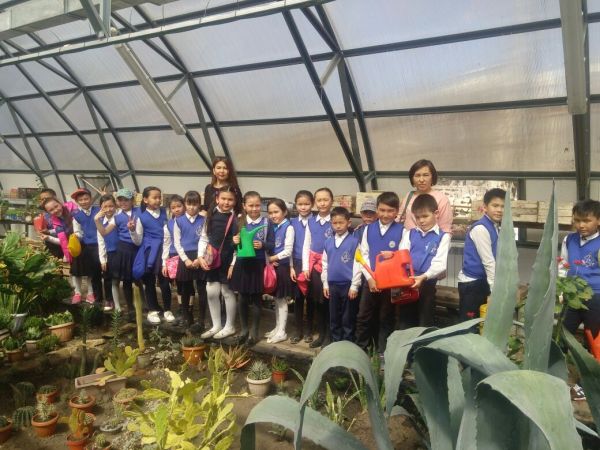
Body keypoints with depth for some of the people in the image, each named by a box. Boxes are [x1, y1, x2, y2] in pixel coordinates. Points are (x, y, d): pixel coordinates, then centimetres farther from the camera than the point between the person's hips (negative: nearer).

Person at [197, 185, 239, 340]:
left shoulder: (237, 218, -7)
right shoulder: (211, 216, 3)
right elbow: (204, 238, 9)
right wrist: (201, 256, -2)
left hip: (228, 262, -4)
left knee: (227, 292, 6)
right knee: (211, 292, 8)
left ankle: (230, 326, 22)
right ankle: (216, 325, 24)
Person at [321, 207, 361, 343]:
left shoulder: (354, 241, -8)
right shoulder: (328, 242, 6)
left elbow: (357, 264, -9)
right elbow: (325, 264, 11)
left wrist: (354, 286, -10)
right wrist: (325, 284, 9)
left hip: (348, 285, -5)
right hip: (332, 285, 5)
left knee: (348, 319, 5)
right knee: (334, 318, 14)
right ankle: (335, 343, 27)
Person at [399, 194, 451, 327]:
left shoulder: (443, 237, 0)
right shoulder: (409, 234, 12)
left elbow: (440, 264, -11)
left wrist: (424, 277, -28)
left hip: (427, 284, -3)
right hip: (406, 283, 3)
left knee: (425, 325, 6)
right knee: (407, 324, 13)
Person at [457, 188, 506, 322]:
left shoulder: (494, 228, 6)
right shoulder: (480, 228, -19)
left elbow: (493, 260, 11)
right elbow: (488, 262, -18)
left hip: (482, 282, 9)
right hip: (472, 283, -8)